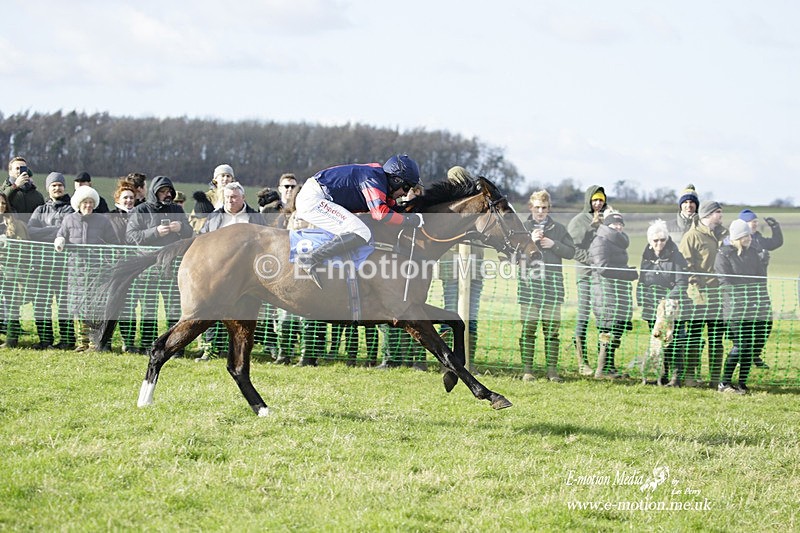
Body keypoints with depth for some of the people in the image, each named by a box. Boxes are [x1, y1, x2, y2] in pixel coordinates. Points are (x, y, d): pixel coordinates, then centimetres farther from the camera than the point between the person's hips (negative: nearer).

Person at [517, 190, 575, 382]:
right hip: (529, 282, -1)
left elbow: (571, 251, 9)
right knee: (528, 328, -3)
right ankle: (527, 368, 1)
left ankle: (552, 369, 4)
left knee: (552, 328, 1)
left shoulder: (558, 229, 12)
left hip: (552, 284, 1)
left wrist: (554, 245, -6)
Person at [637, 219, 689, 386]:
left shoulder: (676, 257, -5)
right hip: (652, 309, 6)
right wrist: (641, 300, 7)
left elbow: (682, 283, -11)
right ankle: (662, 375, 14)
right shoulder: (647, 257, 13)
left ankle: (676, 376, -7)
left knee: (674, 342, -8)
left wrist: (668, 299, -21)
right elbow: (641, 281, 21)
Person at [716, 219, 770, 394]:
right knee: (740, 345, -12)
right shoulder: (723, 255, -3)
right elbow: (727, 283, -10)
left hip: (756, 309, 6)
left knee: (751, 347, 2)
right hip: (736, 311, -6)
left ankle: (742, 383, 9)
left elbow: (761, 278, 16)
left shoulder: (752, 253, 16)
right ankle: (724, 383, -5)